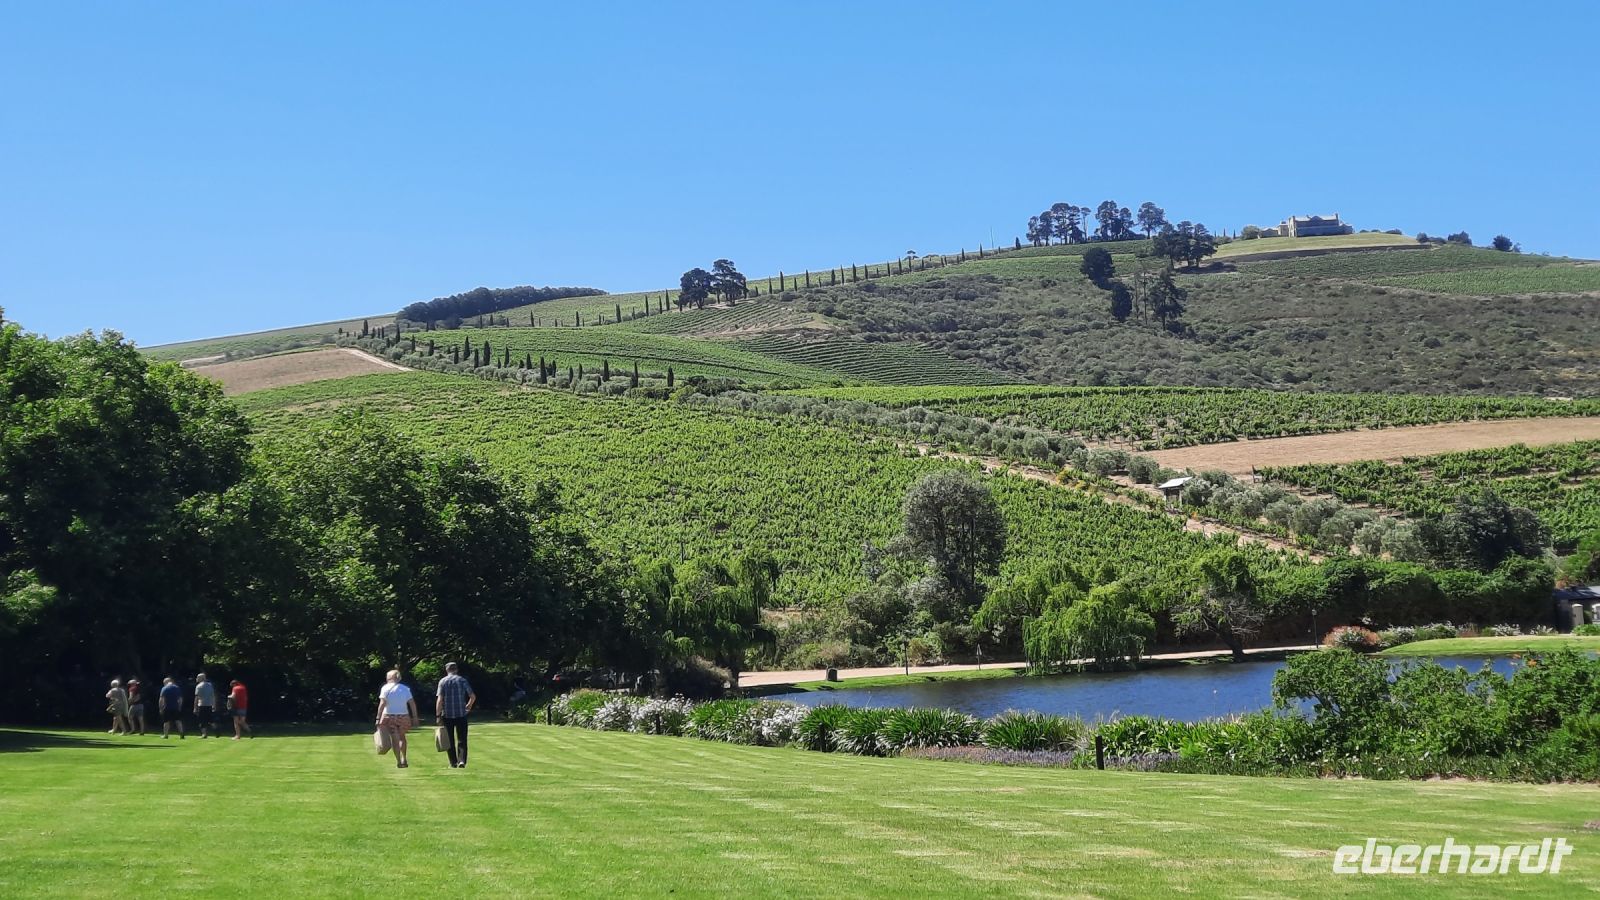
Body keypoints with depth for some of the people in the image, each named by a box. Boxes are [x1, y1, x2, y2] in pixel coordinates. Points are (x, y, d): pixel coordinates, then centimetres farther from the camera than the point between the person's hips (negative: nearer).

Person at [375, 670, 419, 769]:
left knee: (394, 739, 3)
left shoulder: (386, 688, -5)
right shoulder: (405, 689, 5)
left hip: (389, 717, -3)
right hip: (403, 716, 3)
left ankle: (398, 762, 2)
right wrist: (414, 718, 3)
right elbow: (412, 704, 0)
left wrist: (378, 718, -14)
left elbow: (382, 704, -14)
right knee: (402, 737, 23)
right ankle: (404, 759, 21)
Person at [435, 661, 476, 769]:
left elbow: (439, 700, -8)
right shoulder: (462, 680, 1)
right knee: (462, 739, 4)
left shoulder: (442, 681, -1)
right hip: (461, 714, 0)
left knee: (450, 740, 11)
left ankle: (453, 763, 13)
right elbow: (473, 696, 1)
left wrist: (438, 715, -7)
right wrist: (468, 706, 20)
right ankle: (462, 760, -11)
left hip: (447, 715, 0)